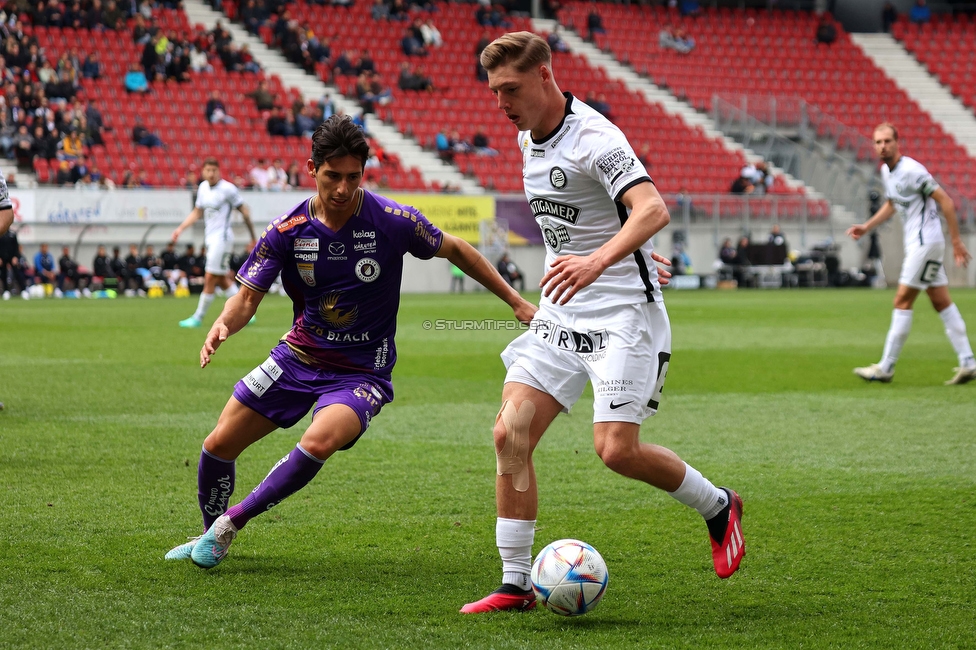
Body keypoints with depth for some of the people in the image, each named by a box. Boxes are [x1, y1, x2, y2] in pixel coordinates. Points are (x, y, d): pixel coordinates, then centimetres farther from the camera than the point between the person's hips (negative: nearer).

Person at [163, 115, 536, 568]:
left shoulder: (394, 221, -15)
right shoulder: (287, 230, -10)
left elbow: (454, 250, 2)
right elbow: (248, 297, -5)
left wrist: (516, 302, 4)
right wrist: (223, 324, -28)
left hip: (361, 372, -3)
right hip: (299, 355, 3)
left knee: (319, 442, -32)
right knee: (219, 445, 3)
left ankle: (231, 522, -13)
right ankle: (209, 537, 33)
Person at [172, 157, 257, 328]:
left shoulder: (228, 189, -12)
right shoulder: (203, 187, 9)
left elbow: (244, 211, -6)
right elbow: (197, 212, 21)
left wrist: (253, 237, -2)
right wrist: (180, 228, 10)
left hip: (222, 237, -8)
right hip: (210, 237, 8)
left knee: (210, 278, -6)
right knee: (222, 280, 9)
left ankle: (198, 318, 1)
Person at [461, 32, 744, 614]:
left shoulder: (593, 138, -18)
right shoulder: (528, 139, 10)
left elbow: (653, 209, -32)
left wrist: (599, 260, -47)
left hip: (622, 310, -8)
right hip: (561, 312, 8)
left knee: (617, 449, -15)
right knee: (511, 434, -5)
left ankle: (718, 507, 14)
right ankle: (516, 584, 2)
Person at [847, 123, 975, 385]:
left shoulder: (911, 170, -18)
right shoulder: (886, 171, 10)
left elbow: (945, 201, -16)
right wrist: (866, 227, 20)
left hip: (926, 242, -9)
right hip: (916, 243, 9)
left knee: (902, 302, -7)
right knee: (942, 302, 8)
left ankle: (886, 368, -2)